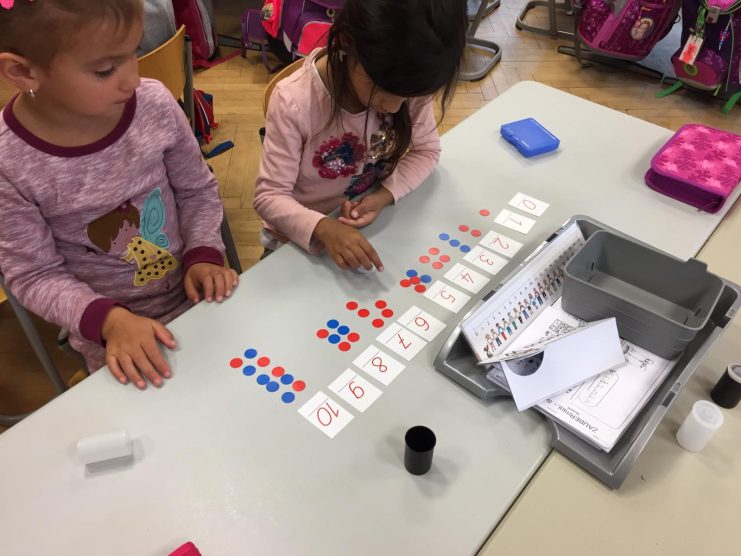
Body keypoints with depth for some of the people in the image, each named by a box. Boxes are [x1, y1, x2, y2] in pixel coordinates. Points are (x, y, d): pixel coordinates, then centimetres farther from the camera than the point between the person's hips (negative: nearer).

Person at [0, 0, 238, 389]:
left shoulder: (155, 105, -16)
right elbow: (35, 276, -12)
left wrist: (204, 254, -14)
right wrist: (108, 320, -25)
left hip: (194, 291, 3)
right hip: (105, 324, -2)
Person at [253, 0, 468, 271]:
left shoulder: (409, 84, -17)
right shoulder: (294, 103, -27)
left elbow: (426, 150, -4)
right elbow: (269, 196, -21)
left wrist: (385, 196, -22)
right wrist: (324, 228, -39)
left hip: (376, 219, 3)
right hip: (303, 237, -2)